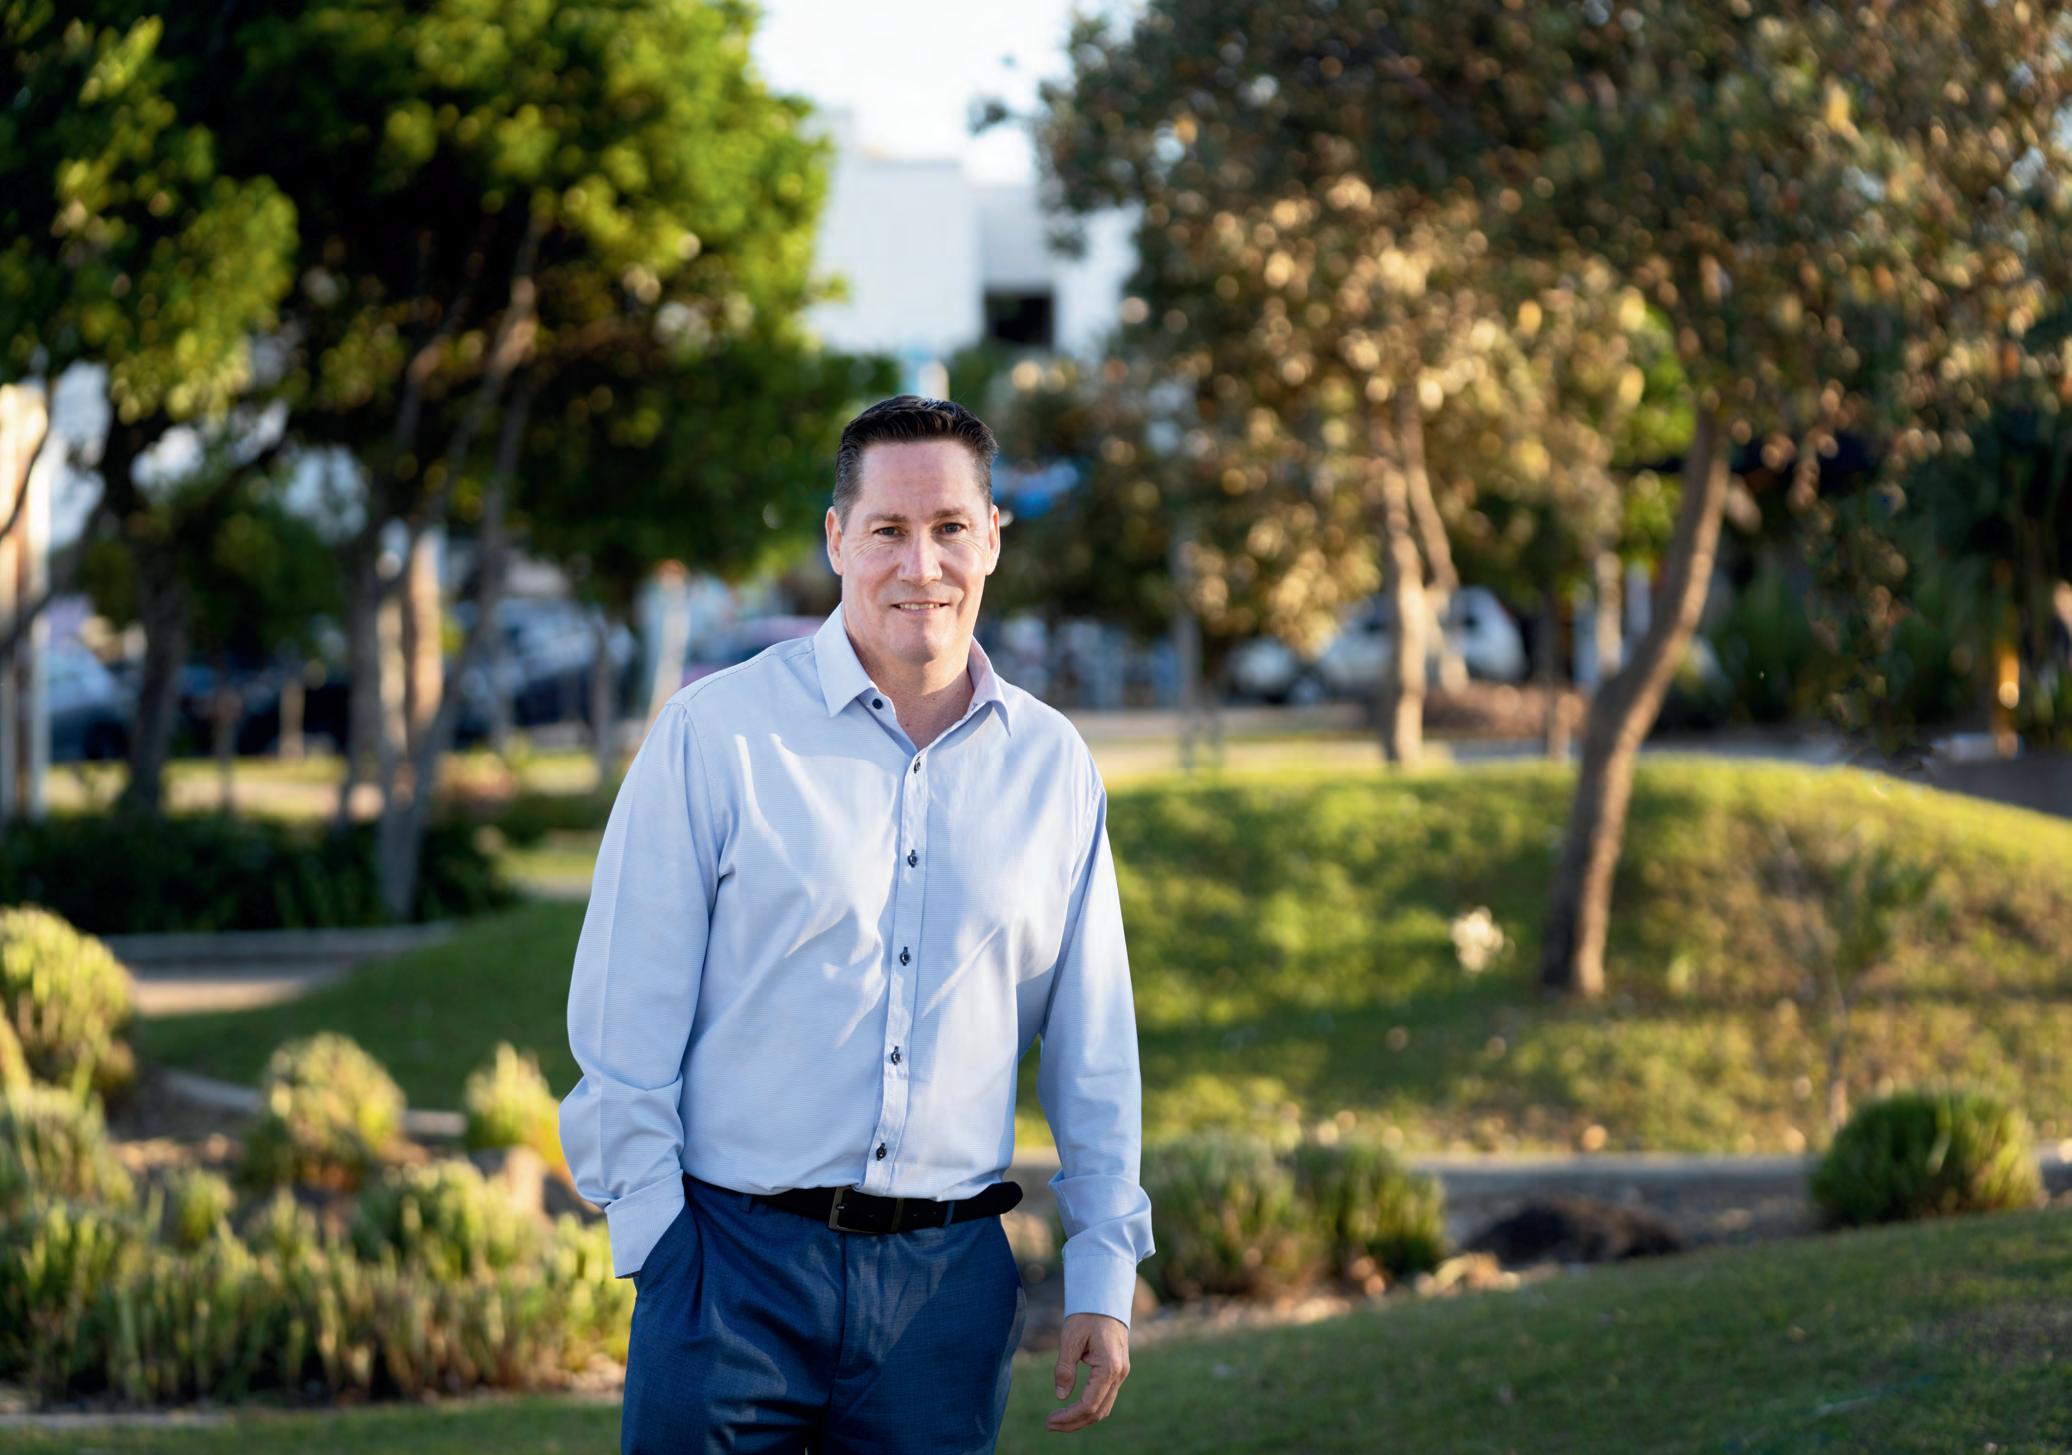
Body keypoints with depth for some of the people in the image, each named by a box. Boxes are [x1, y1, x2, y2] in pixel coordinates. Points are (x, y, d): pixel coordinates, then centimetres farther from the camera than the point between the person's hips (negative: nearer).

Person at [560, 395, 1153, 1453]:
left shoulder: (1051, 764, 8)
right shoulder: (716, 734, -3)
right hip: (738, 1257, -3)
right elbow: (625, 1020, -2)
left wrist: (1105, 1279, 10)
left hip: (950, 1276, 3)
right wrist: (657, 1241, -7)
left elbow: (1093, 1047, 14)